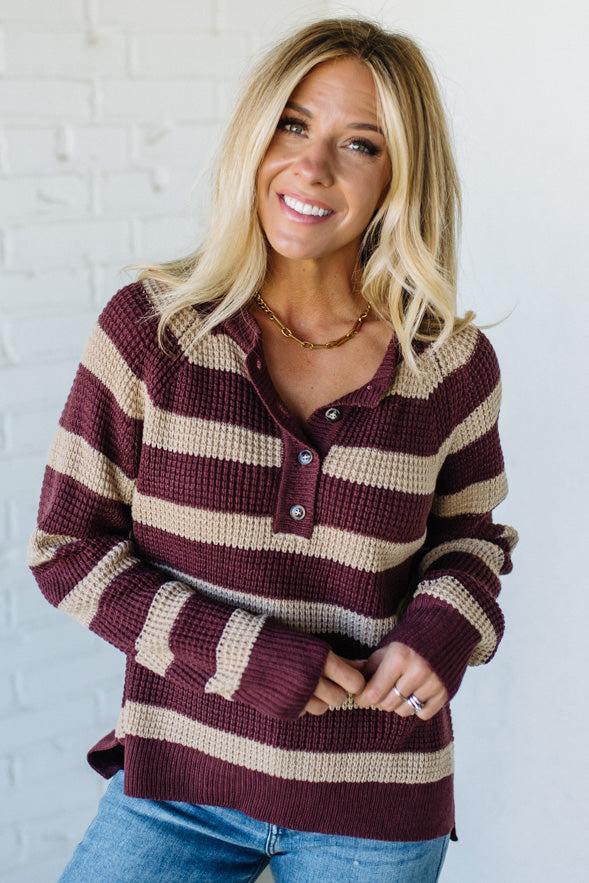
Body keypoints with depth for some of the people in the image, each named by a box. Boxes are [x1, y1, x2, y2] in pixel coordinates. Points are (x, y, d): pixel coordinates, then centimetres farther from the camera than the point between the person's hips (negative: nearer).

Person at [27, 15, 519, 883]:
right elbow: (67, 546, -6)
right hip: (180, 779, 0)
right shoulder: (149, 325, -9)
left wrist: (439, 633, -11)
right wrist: (248, 656, -15)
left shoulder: (455, 365, -6)